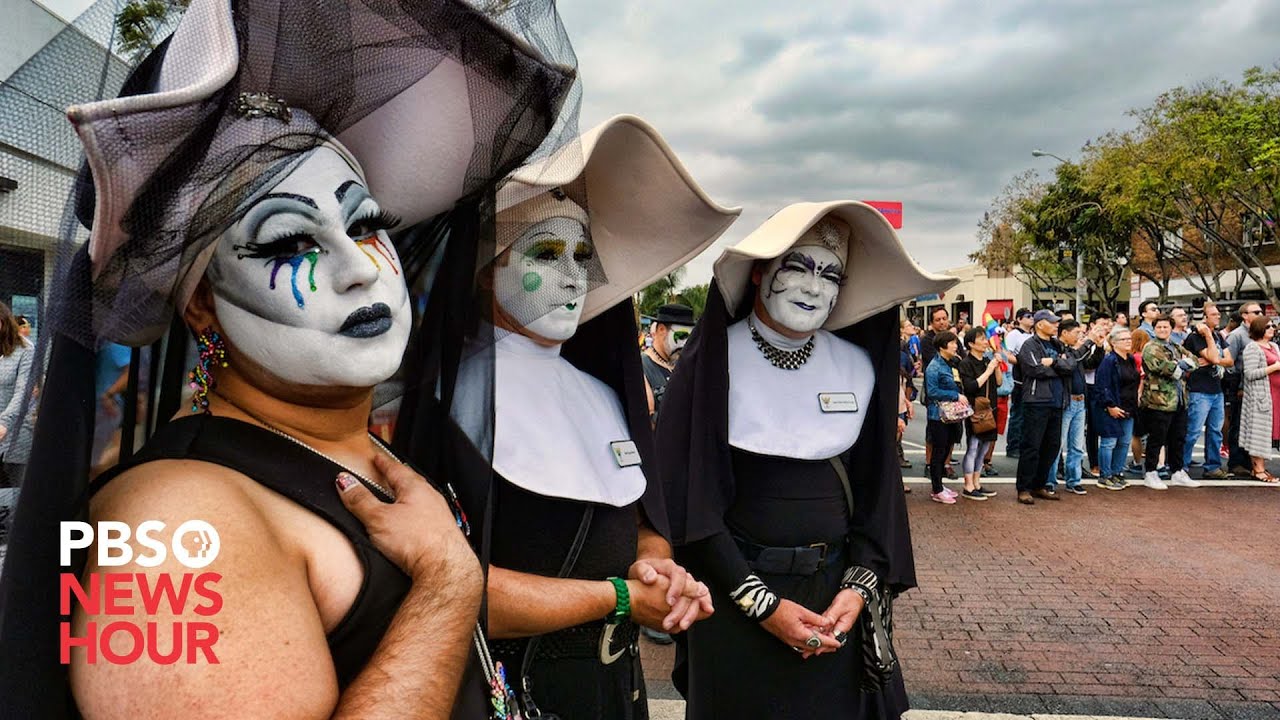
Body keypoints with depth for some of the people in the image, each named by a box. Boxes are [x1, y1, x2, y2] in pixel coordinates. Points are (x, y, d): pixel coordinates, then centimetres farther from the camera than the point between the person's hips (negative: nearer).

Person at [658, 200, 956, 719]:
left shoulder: (860, 366, 1)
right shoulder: (715, 360, -10)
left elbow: (876, 486, 6)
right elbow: (687, 495, -12)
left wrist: (860, 587, -6)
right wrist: (761, 602, -14)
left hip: (835, 593, 3)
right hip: (733, 590, -3)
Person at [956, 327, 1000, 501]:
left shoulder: (988, 360, 11)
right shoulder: (966, 363, -10)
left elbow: (999, 382, 9)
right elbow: (971, 387, -20)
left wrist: (997, 366, -5)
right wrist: (988, 371, -16)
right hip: (974, 410, -7)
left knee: (984, 448, 12)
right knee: (972, 448, -3)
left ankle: (977, 484, 22)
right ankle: (968, 488, 3)